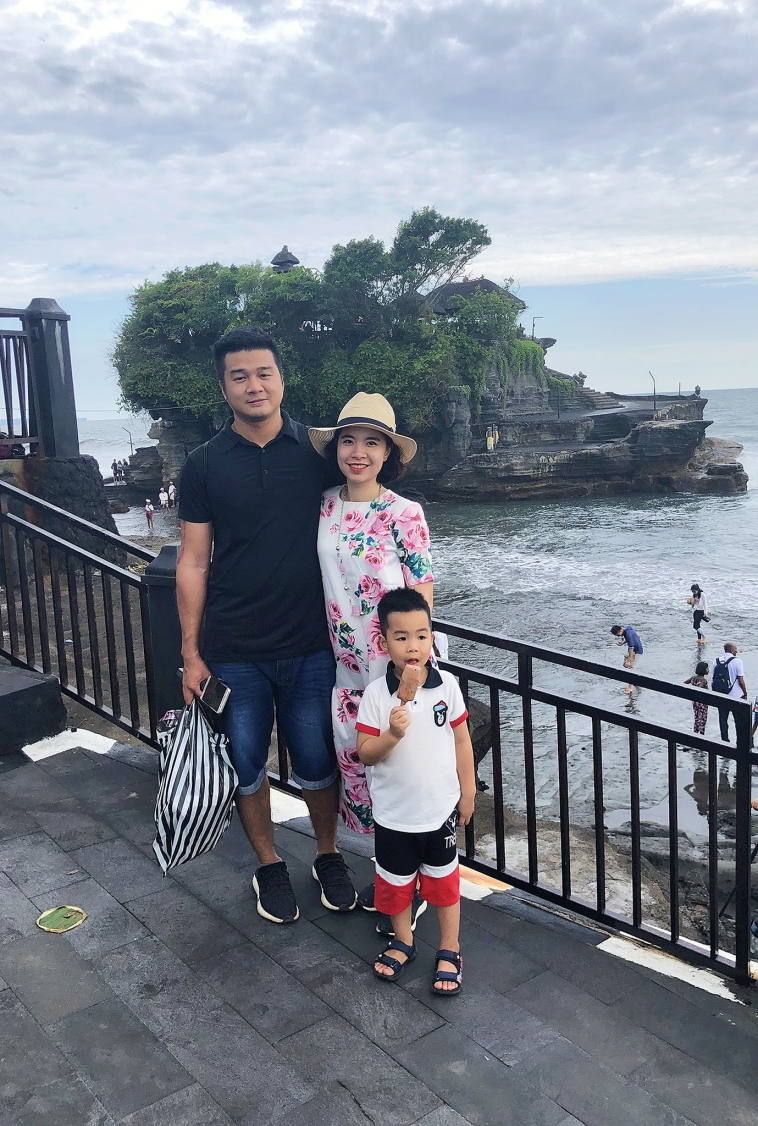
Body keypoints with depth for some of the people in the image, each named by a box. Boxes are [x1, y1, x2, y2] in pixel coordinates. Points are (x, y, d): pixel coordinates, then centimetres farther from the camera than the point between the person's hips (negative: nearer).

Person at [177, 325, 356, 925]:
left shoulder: (318, 451, 0)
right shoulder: (205, 464, -1)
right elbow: (193, 562, 0)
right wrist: (191, 654, -1)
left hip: (310, 647, 0)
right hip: (233, 651, 0)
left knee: (316, 762, 11)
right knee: (246, 763, 12)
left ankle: (329, 855, 35)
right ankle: (269, 864, 34)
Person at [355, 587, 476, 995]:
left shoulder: (447, 685, -11)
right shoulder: (376, 693, -15)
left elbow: (461, 739, 1)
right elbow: (364, 754, -13)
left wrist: (468, 790, 5)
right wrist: (391, 735, -32)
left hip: (440, 808, 0)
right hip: (393, 812, 0)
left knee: (444, 881, 14)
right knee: (396, 881, 18)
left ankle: (449, 951, 34)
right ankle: (403, 941, 42)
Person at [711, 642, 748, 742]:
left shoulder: (716, 661, 3)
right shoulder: (737, 661, -13)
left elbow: (713, 679, 7)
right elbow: (741, 681, -13)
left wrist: (715, 694, 16)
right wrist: (745, 693, 0)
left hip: (720, 696, 4)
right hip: (736, 696, -4)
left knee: (723, 719, 12)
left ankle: (725, 741, 16)